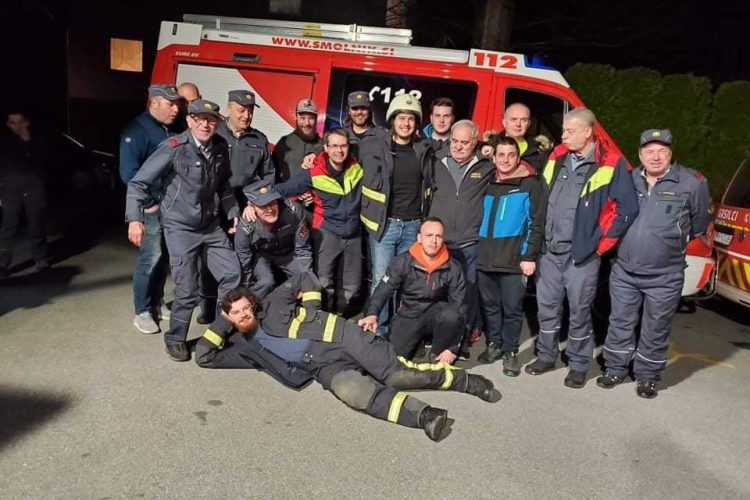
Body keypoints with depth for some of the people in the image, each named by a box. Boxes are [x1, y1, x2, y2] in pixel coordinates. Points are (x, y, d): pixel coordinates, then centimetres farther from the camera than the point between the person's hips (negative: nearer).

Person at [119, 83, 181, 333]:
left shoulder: (173, 130, 12)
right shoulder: (136, 130, -10)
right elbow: (128, 173, -17)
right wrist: (148, 202, -14)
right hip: (152, 205, -7)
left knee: (166, 256, 12)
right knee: (151, 257, -4)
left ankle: (157, 303, 26)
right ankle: (142, 312, 8)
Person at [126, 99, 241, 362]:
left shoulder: (220, 147, 0)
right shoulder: (173, 148, -16)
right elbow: (138, 182, -14)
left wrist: (233, 213, 13)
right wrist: (135, 218, -23)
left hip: (211, 225, 6)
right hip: (180, 227, -5)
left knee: (232, 275, 5)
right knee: (187, 290, -4)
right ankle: (175, 338, 20)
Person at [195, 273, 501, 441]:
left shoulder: (272, 308, 9)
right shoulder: (243, 347, 15)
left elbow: (305, 279, 18)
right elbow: (204, 356, 9)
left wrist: (309, 312, 6)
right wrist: (221, 322, 6)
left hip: (341, 339, -2)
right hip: (327, 369, 2)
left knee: (397, 374, -16)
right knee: (351, 391, -32)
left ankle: (464, 380, 1)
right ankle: (423, 415, -35)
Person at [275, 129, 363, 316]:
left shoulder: (357, 168, -2)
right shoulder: (315, 174, -14)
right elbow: (283, 189, -16)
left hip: (353, 234, 4)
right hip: (327, 233, -4)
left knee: (351, 285, 11)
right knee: (324, 283, -11)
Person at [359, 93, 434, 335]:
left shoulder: (425, 149, 6)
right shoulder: (372, 146, -4)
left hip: (414, 225, 3)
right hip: (384, 224, -3)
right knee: (380, 280, -1)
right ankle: (377, 331, 11)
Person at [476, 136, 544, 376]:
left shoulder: (530, 185, -1)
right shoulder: (488, 185, 15)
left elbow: (537, 223, -6)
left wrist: (529, 256, -12)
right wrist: (478, 250, 11)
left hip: (514, 260, -5)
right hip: (485, 258, 5)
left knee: (512, 308, 3)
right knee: (489, 306, 13)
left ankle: (510, 351, 16)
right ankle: (493, 344, 27)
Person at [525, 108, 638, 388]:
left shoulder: (611, 164, -8)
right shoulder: (557, 157, 8)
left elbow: (627, 209, -7)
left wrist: (602, 244, -6)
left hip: (582, 254, -5)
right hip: (549, 250, 5)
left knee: (579, 310, 5)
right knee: (547, 306, 12)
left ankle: (578, 365, 21)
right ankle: (546, 356, 29)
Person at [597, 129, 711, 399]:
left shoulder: (691, 183, -8)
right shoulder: (629, 180, 2)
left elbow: (699, 222, 6)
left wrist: (672, 242, 15)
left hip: (664, 276, -3)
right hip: (624, 271, 3)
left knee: (655, 330, 10)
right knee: (620, 322, 12)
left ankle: (647, 376, 27)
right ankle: (615, 369, 28)